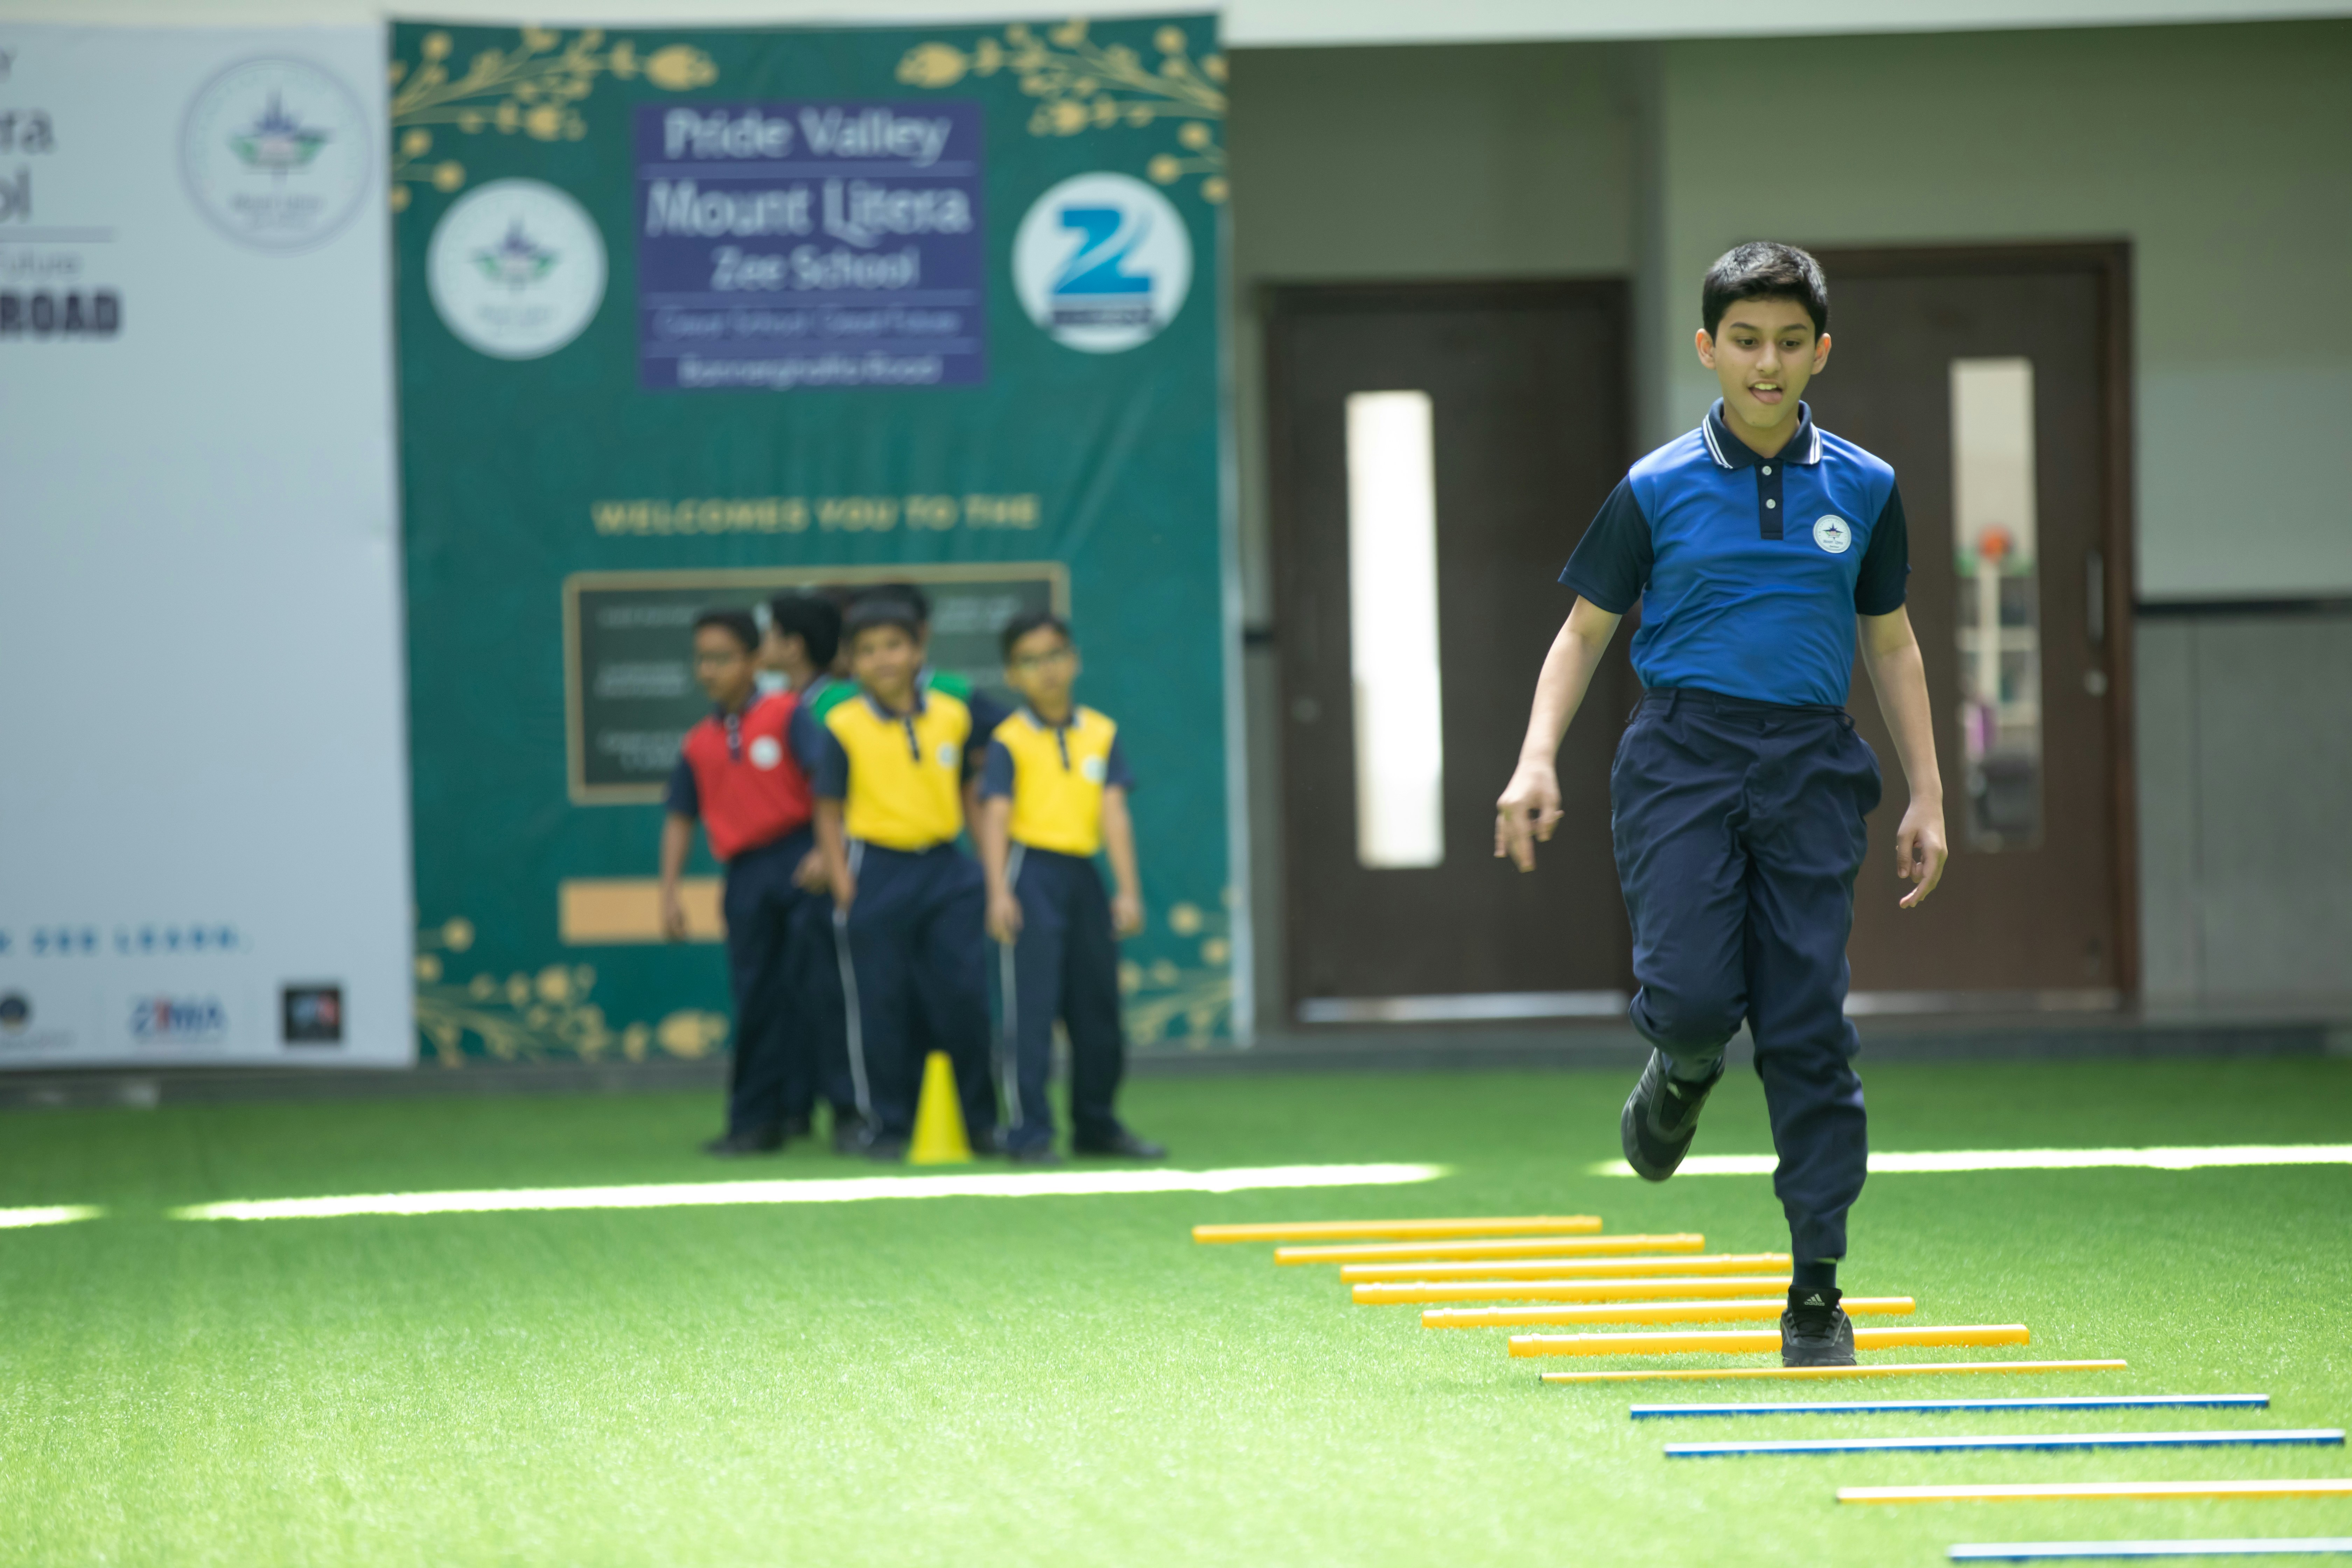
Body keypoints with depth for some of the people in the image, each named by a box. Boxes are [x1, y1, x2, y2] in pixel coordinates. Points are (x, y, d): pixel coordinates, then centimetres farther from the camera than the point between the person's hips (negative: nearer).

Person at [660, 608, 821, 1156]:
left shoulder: (787, 715, -1)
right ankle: (755, 1122, 13)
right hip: (744, 877, 5)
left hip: (800, 863, -5)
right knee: (755, 1001, 7)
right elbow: (681, 818, 18)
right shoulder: (699, 744, 14)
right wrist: (670, 891, 10)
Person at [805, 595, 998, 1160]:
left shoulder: (952, 716, 5)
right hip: (876, 873, -3)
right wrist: (841, 881, -8)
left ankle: (982, 1121, 14)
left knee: (965, 995, 1)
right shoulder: (842, 728, -5)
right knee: (882, 1006, 1)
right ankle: (888, 1127, 11)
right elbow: (828, 812, -1)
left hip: (946, 867, 3)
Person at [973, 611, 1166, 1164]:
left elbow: (1113, 813, 2)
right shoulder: (1010, 741, -3)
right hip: (1032, 874, -5)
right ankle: (1029, 1131, -7)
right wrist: (999, 891, -22)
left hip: (1083, 874, 5)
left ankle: (1096, 1124, 24)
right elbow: (996, 816, -11)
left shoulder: (1102, 734, 8)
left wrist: (1128, 890, -5)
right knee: (1032, 1005, -8)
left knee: (1098, 1006, 10)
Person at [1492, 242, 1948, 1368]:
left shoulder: (1863, 490, 9)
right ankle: (1683, 1074, 24)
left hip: (1811, 766, 2)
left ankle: (1818, 1292, 2)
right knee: (1691, 995, -16)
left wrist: (1926, 798, 12)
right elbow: (1584, 632, 8)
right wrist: (1537, 762, -6)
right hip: (1684, 751, -1)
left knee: (1810, 1023, -3)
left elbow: (1889, 643, 17)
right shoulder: (1658, 490, 3)